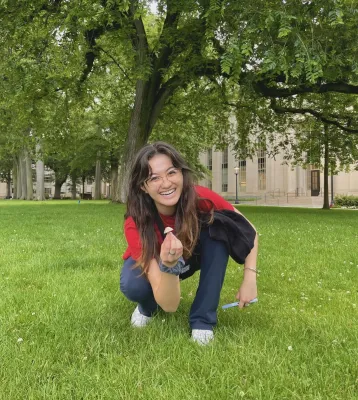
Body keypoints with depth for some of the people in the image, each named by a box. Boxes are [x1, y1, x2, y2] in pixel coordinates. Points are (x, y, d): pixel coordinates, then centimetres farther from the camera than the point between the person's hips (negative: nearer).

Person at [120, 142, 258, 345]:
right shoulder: (136, 224, -36)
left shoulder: (201, 198, -32)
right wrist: (169, 265, -58)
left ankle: (203, 320, -18)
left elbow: (248, 230, -14)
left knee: (219, 225, -28)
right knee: (132, 286, -36)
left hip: (193, 255, 2)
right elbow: (170, 305, -39)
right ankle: (147, 307, 3)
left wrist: (250, 279, -28)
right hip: (153, 263, -2)